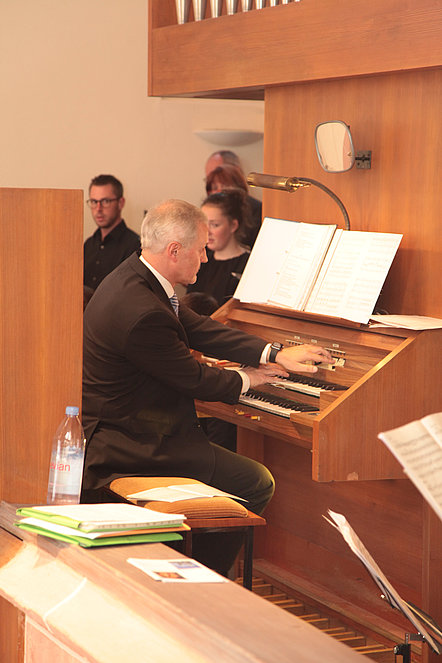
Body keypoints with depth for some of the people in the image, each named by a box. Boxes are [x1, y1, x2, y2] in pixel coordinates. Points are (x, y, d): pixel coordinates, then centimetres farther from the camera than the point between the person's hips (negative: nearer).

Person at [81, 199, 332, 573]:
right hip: (133, 446, -11)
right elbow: (193, 379, -16)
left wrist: (274, 354, 6)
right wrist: (245, 380, 3)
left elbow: (199, 329, 10)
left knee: (225, 434, 29)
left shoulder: (135, 276, 4)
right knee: (257, 484, -7)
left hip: (115, 426, 11)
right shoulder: (143, 313, -28)